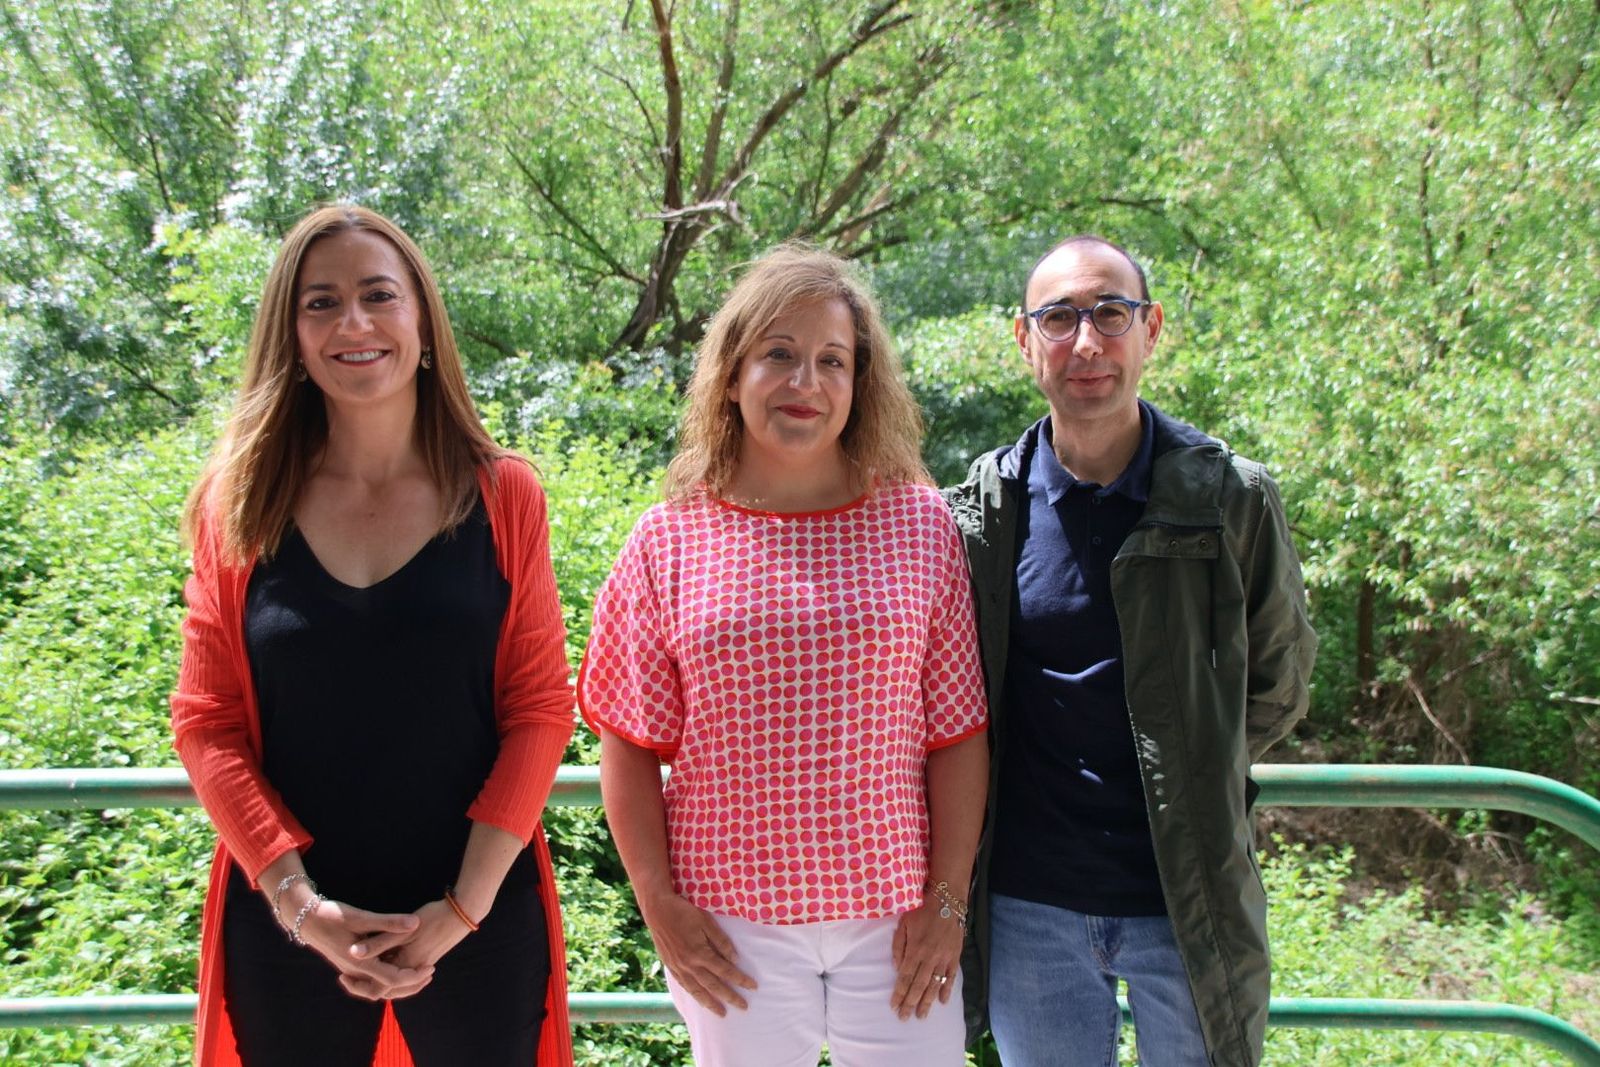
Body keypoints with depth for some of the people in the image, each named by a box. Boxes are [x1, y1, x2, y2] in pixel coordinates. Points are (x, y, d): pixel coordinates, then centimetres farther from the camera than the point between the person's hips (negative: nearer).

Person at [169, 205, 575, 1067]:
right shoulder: (240, 503, -2)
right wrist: (299, 901, -12)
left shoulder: (502, 496, -5)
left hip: (481, 924, 0)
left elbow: (540, 705, -5)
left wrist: (466, 904, -12)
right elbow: (207, 722, -2)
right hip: (287, 930, 1)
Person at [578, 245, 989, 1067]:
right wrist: (661, 908, -4)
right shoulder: (667, 543, -4)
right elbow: (629, 744, 0)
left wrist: (948, 900, -3)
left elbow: (957, 730, -1)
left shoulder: (919, 523, -3)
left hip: (895, 917, 1)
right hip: (735, 925, 0)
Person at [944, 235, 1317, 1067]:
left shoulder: (1233, 499, -7)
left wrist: (1190, 775, 8)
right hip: (1031, 905, 1)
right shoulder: (978, 514, -4)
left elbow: (1277, 679, 6)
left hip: (1190, 903, -1)